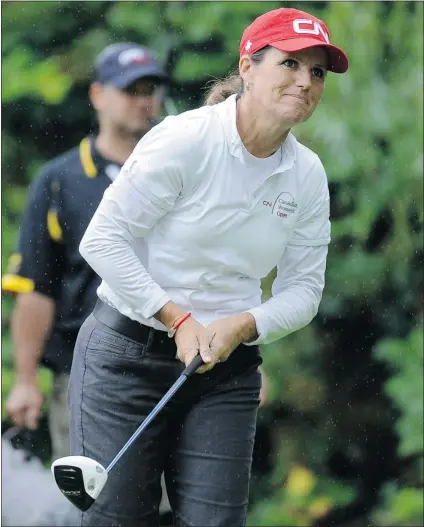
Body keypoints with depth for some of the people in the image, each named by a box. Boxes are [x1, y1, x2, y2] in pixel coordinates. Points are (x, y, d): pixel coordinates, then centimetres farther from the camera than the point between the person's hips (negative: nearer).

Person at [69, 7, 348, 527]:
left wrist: (241, 327, -14)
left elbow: (303, 289, 6)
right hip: (128, 353, -5)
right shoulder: (183, 140, -14)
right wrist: (178, 319, -16)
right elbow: (103, 239, -13)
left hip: (228, 367, 5)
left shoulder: (308, 175, 2)